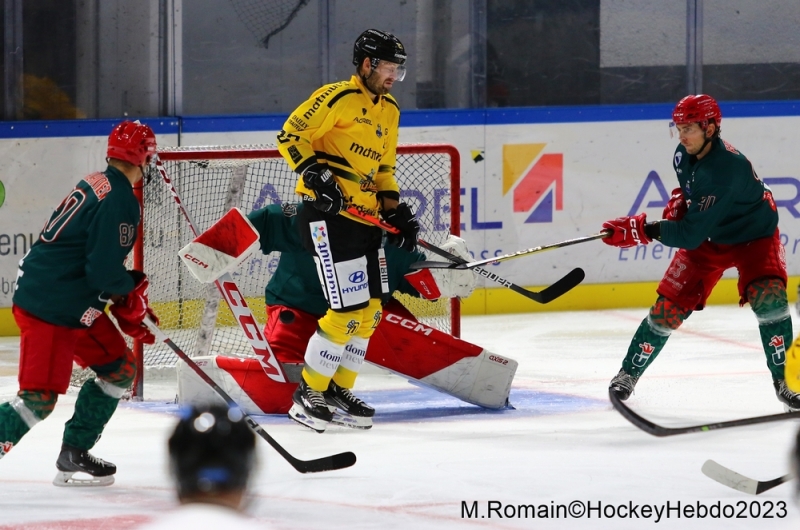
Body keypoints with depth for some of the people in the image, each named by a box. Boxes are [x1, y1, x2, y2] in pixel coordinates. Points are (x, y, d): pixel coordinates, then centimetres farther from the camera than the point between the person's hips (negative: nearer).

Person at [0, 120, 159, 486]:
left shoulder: (95, 183, 12)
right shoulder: (120, 201, -18)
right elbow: (105, 272, -22)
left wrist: (127, 311, 16)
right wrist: (132, 286, 0)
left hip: (73, 304, 10)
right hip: (48, 308, -10)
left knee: (120, 368, 15)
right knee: (40, 397, -12)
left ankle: (74, 455, 18)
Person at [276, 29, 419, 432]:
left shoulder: (389, 111, 17)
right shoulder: (337, 98, -10)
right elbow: (290, 135, -12)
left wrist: (395, 210, 13)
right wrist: (314, 174, -23)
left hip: (364, 217, 9)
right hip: (329, 214, -9)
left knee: (369, 309, 10)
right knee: (347, 310, -13)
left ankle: (338, 388, 23)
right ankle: (308, 394, -3)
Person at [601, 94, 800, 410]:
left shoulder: (726, 169, -37)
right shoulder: (685, 154, -12)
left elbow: (691, 233, -38)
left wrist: (640, 231, -40)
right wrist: (679, 200, -3)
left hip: (754, 237, -6)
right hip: (707, 239, 6)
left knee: (767, 297, -28)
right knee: (669, 306, -1)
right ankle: (628, 374, 14)